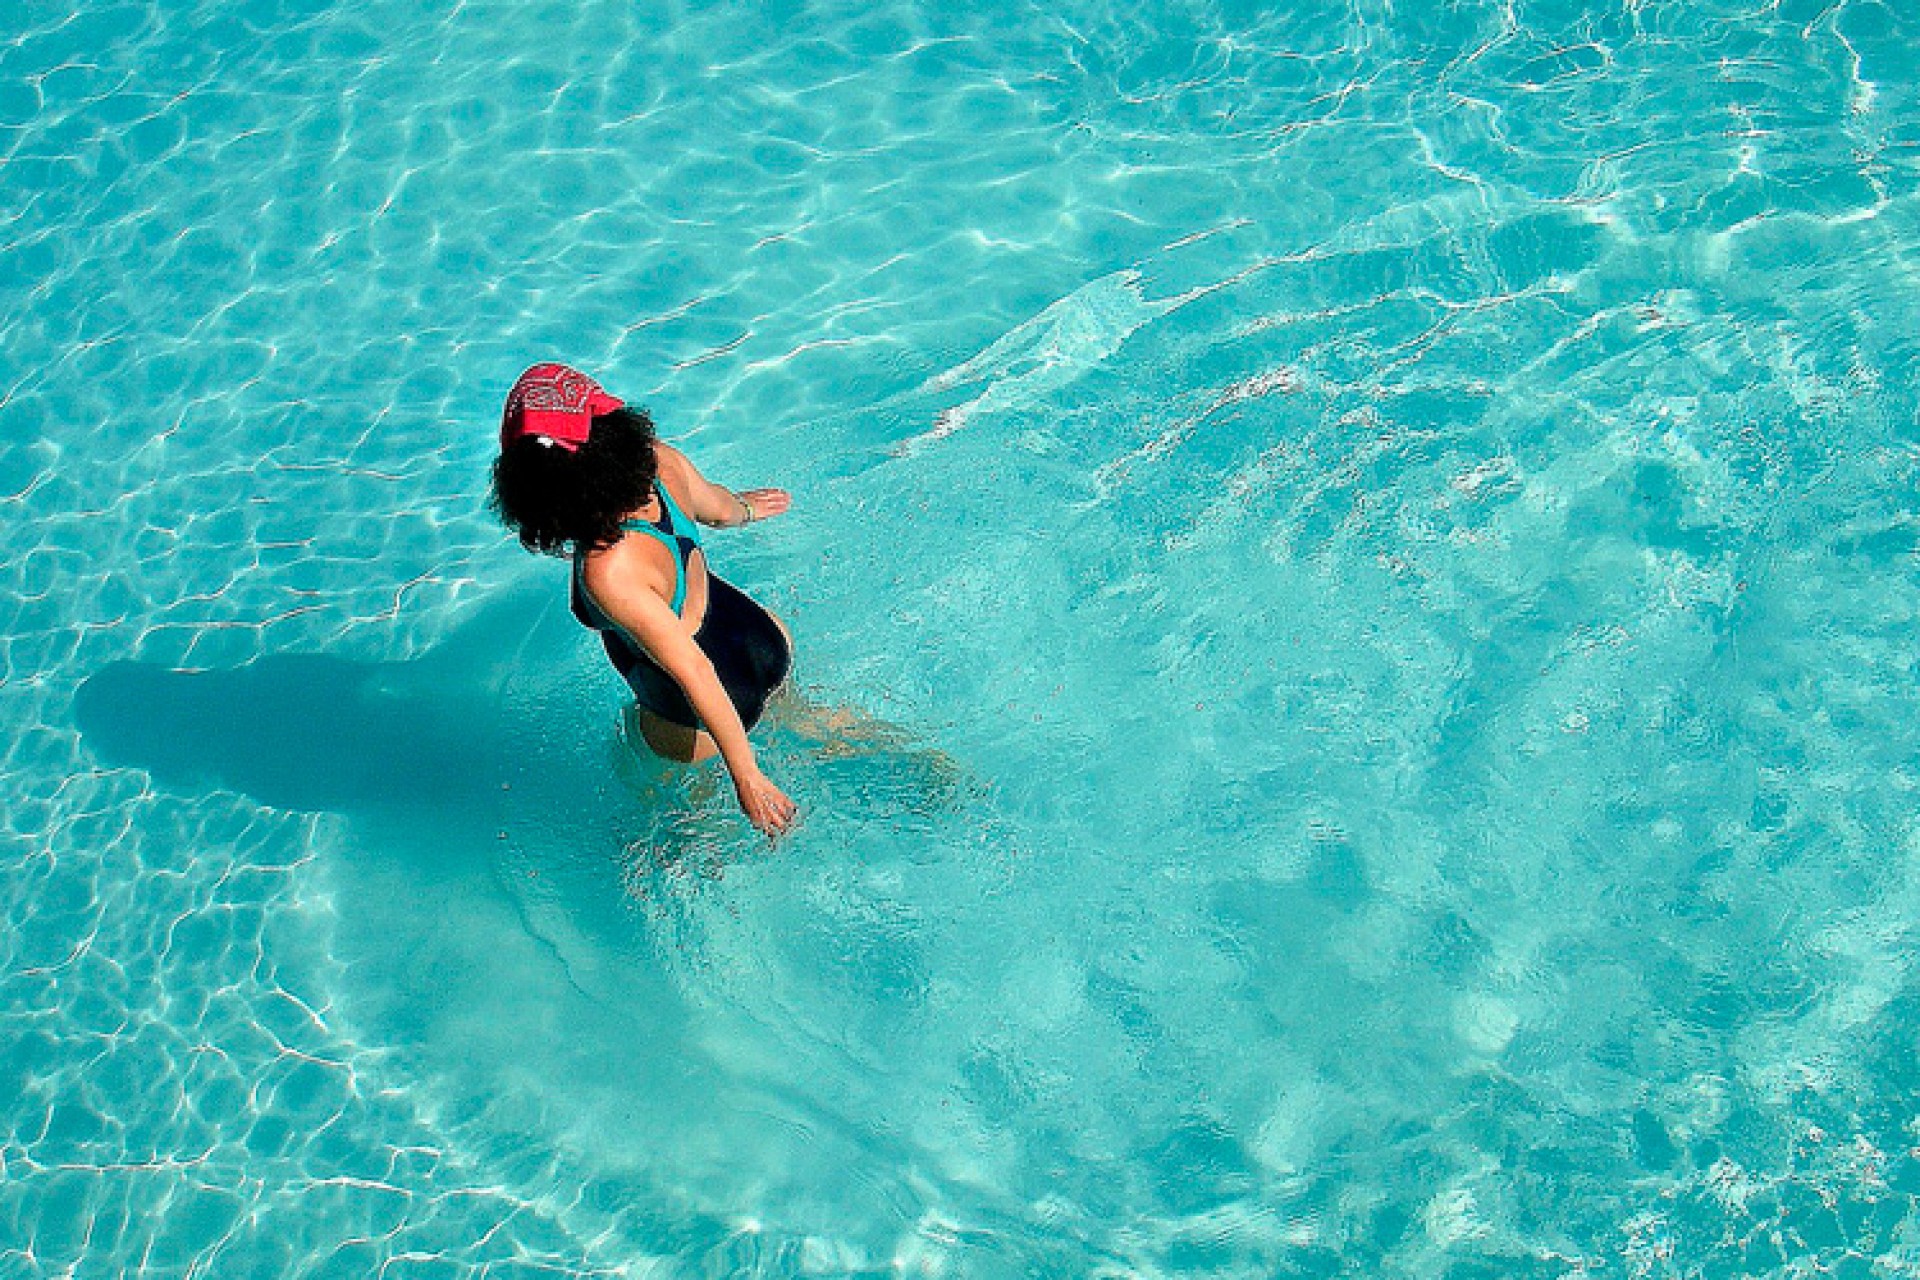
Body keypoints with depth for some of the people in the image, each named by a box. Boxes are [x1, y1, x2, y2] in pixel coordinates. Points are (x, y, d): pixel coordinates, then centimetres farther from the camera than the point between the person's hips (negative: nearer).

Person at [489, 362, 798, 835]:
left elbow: (693, 672, -33)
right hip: (769, 637, 5)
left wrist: (746, 776, -24)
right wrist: (746, 508, 26)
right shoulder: (661, 460, -22)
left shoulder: (608, 571, -40)